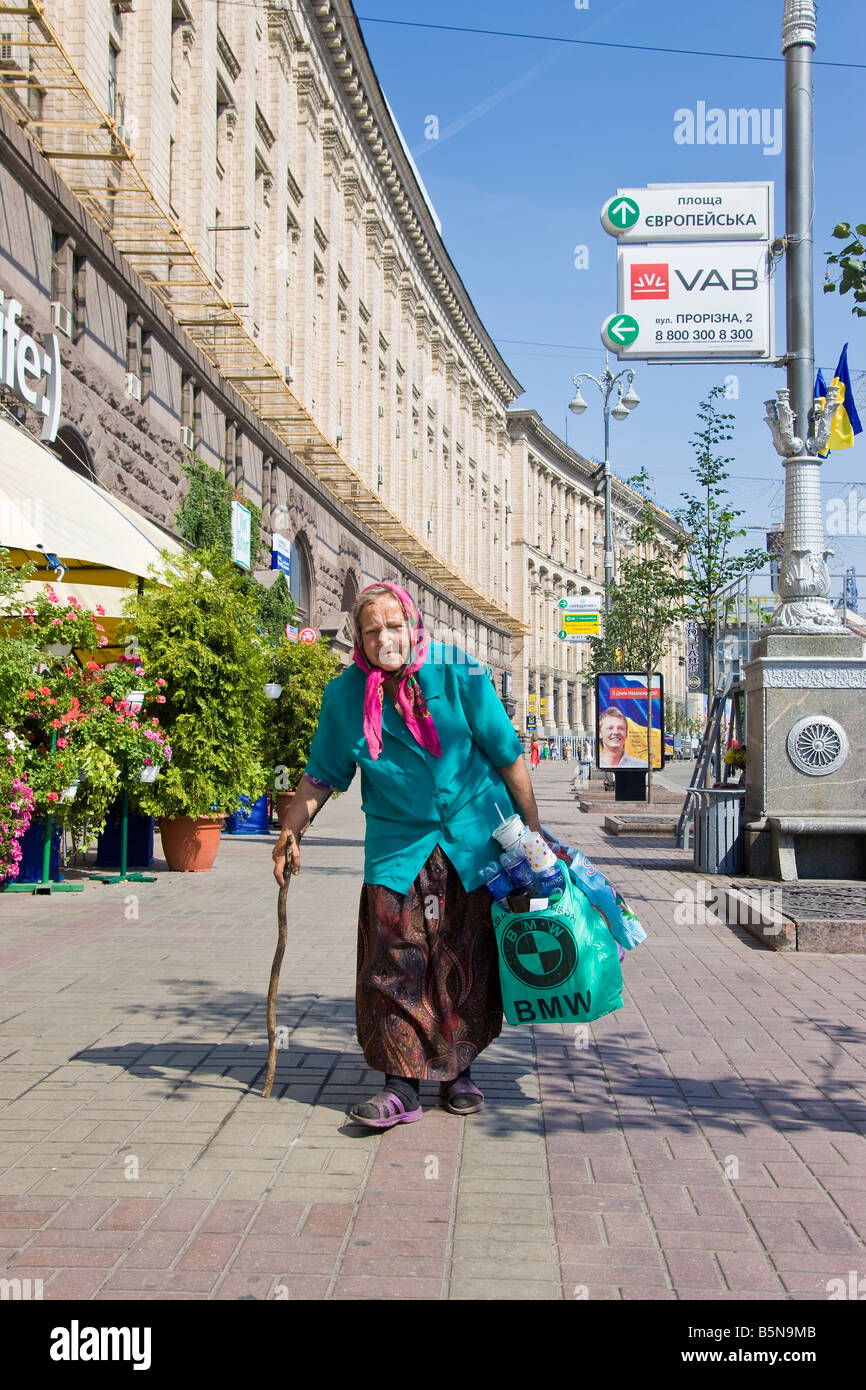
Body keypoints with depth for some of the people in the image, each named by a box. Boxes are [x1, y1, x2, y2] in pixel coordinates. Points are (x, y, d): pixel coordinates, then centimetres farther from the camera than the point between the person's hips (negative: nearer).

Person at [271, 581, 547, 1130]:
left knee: (469, 962, 6)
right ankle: (402, 1086, 0)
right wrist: (291, 831, 7)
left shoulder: (457, 674, -7)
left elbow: (508, 754, -1)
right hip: (398, 847, 1)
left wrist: (533, 828, 2)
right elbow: (323, 773, 11)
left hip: (474, 842, -1)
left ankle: (459, 1072, 22)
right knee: (395, 964, -7)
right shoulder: (345, 695, -2)